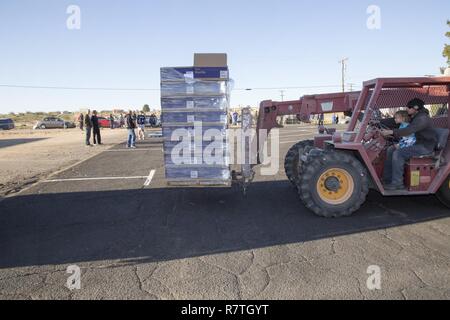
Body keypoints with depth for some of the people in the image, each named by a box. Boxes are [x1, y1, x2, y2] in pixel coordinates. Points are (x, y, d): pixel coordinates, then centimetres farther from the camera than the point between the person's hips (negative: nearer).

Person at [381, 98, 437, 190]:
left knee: (398, 154, -25)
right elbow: (396, 121, 12)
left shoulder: (422, 118, -20)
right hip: (417, 144, 10)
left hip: (425, 147, -10)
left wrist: (391, 132, -41)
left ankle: (397, 183, -19)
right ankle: (387, 180, 3)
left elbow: (409, 130, -35)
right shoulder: (412, 117, 10)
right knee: (391, 150, 2)